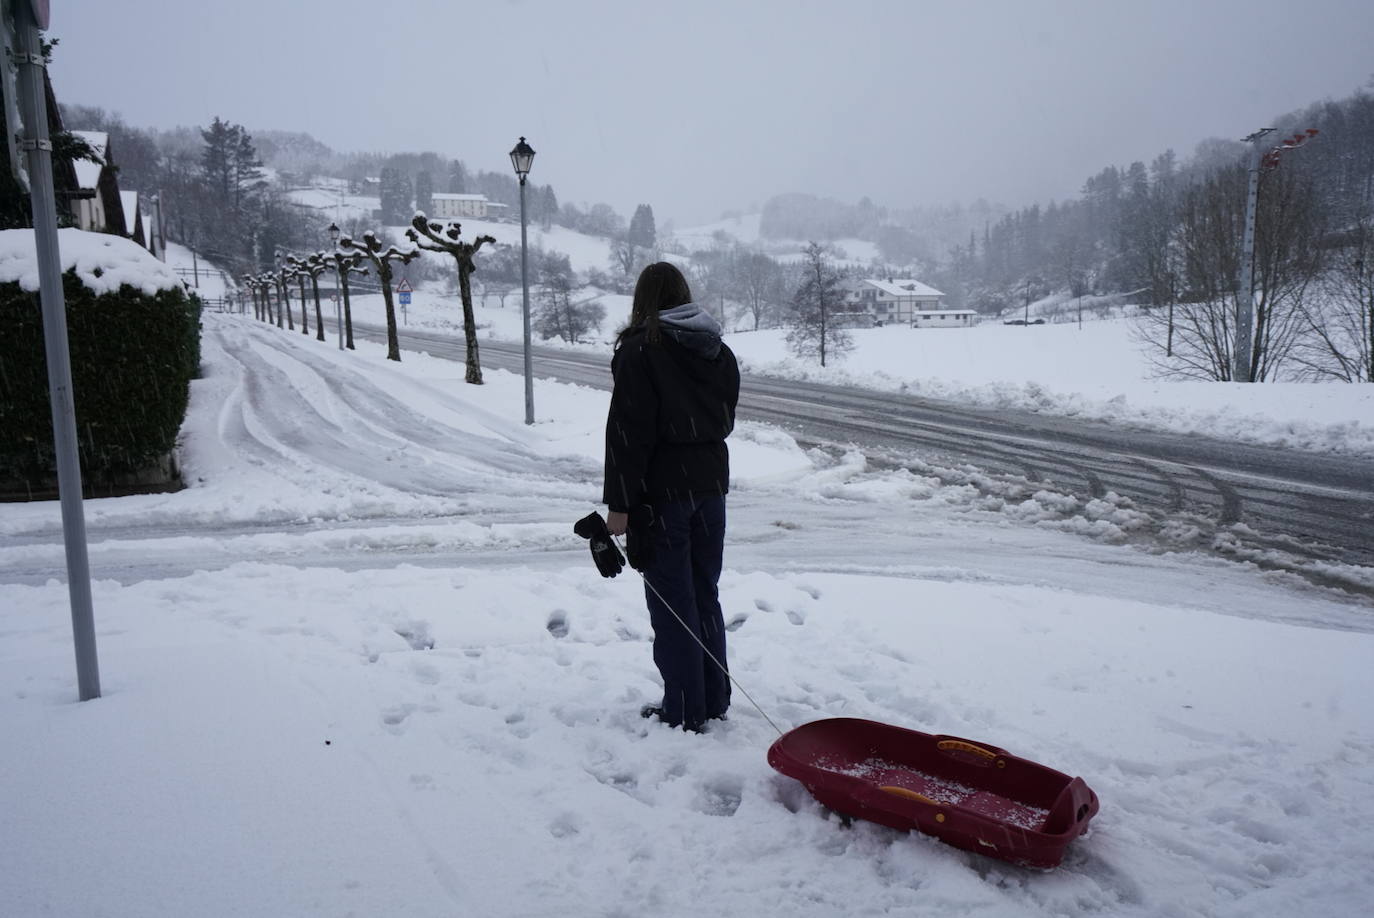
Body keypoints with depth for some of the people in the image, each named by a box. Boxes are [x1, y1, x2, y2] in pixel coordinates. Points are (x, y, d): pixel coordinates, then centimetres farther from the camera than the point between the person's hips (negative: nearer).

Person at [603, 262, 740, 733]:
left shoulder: (639, 349, -11)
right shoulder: (719, 350, 10)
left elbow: (629, 430, -15)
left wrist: (619, 503, -13)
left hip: (662, 489, -7)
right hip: (711, 482, 7)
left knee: (671, 602, 2)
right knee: (705, 596, 16)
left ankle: (684, 709, 9)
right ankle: (714, 701, 25)